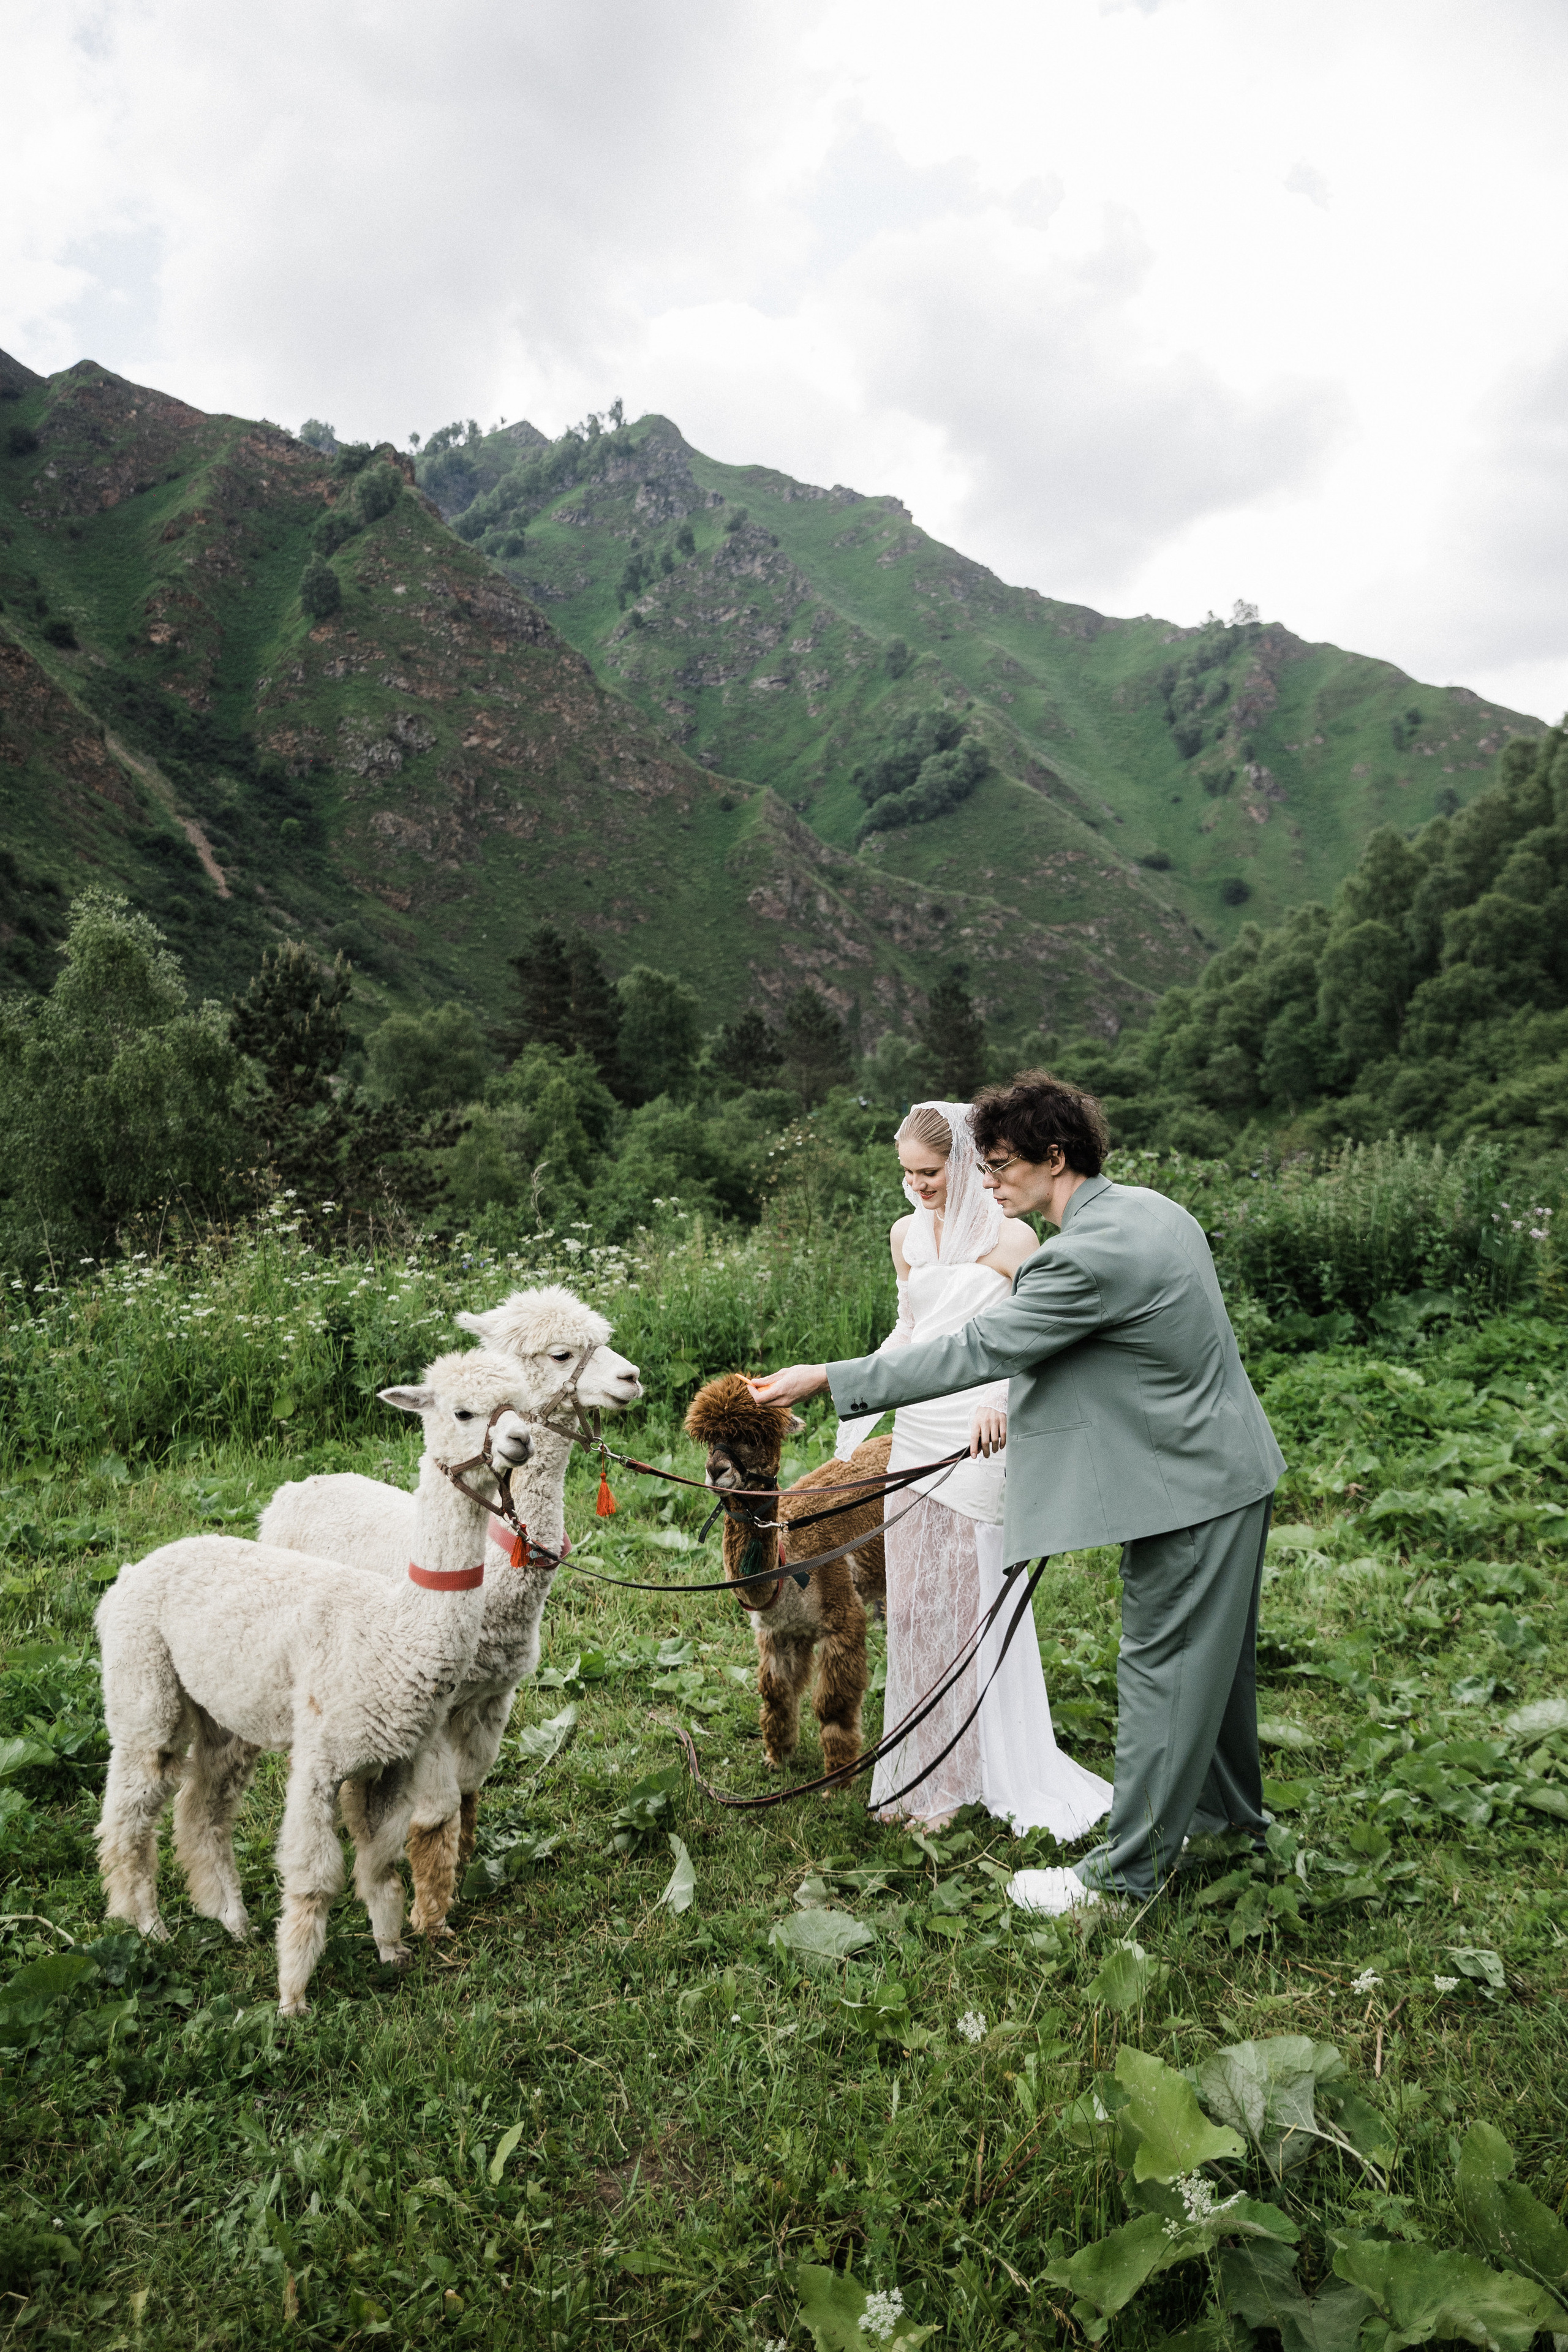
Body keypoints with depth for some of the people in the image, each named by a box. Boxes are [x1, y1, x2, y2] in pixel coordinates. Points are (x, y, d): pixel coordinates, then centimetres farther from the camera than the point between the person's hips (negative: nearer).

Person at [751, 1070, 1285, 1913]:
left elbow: (974, 1351, -24)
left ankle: (1126, 1871, 16)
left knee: (1159, 1668, 2)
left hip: (1189, 1489, -10)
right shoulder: (1148, 1209, 4)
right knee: (1210, 1653, 24)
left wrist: (827, 1379, -20)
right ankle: (1228, 1811, 44)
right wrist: (1030, 1401, 14)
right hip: (1230, 1469, 10)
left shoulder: (1086, 1256, -27)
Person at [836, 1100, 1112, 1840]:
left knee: (964, 1604, 1)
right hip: (915, 1432, 6)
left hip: (977, 1436, -6)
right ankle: (916, 1773, 23)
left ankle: (959, 1779, 16)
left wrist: (1001, 1405, -25)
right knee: (909, 1604, 10)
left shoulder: (1010, 1239, -9)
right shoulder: (906, 1235, 9)